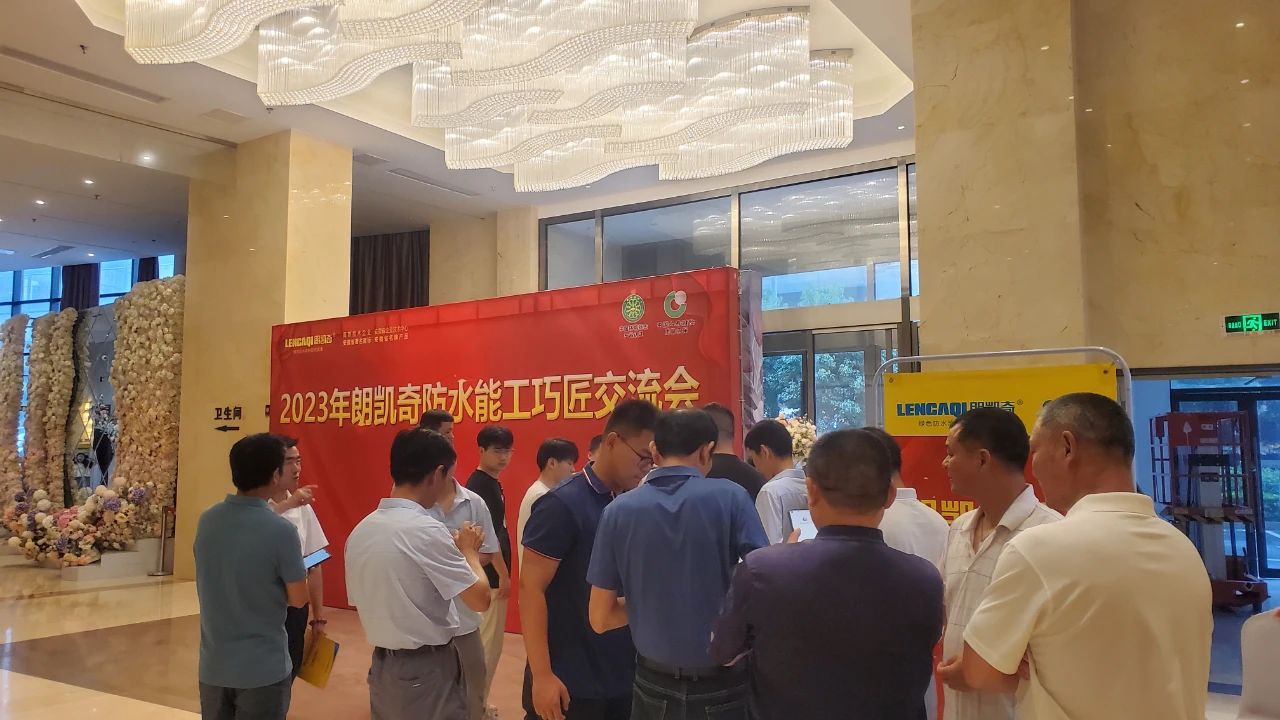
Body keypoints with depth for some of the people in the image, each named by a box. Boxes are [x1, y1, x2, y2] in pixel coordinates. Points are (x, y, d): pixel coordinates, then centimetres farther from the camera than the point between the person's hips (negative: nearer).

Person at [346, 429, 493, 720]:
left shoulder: (360, 530, 2)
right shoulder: (427, 530, -20)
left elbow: (359, 601, 10)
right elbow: (480, 599, -17)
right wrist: (469, 551, -1)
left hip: (382, 666, 7)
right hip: (428, 669, -7)